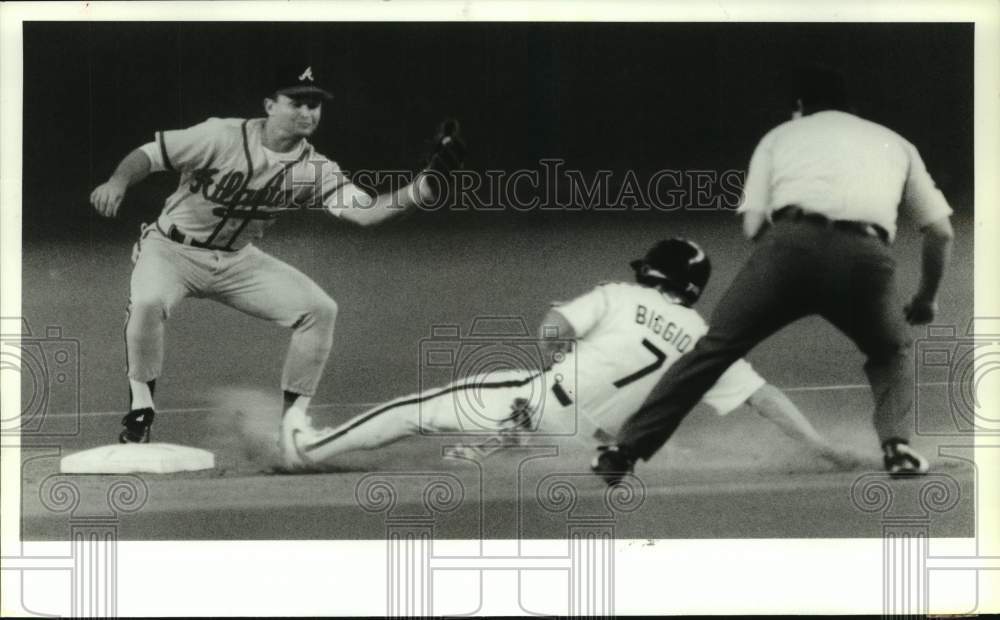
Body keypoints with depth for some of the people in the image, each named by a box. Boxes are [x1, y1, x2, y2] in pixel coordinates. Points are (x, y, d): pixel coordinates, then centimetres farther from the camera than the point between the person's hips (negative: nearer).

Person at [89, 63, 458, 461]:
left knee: (320, 309, -8)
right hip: (173, 249, -4)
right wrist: (118, 183, -39)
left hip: (237, 260, 4)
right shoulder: (222, 137, -21)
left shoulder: (313, 168, -10)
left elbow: (363, 211, -22)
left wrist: (420, 191, -36)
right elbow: (149, 155, -18)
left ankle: (294, 416, 5)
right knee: (147, 302, -35)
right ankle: (141, 406, -11)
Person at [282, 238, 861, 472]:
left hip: (536, 400, -2)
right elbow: (765, 395, 4)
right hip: (583, 438, 3)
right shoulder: (703, 341, 8)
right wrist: (827, 449, 6)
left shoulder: (621, 297, 1)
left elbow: (553, 326, -10)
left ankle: (311, 448, 12)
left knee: (423, 406, 9)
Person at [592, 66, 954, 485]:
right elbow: (941, 231, 27)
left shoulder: (780, 135, 30)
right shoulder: (894, 142, 34)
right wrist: (927, 298, 41)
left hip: (791, 243, -1)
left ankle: (625, 450, 7)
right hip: (866, 255, 1)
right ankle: (897, 447, 5)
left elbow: (753, 226, 17)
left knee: (714, 349, 11)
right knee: (892, 354, 29)